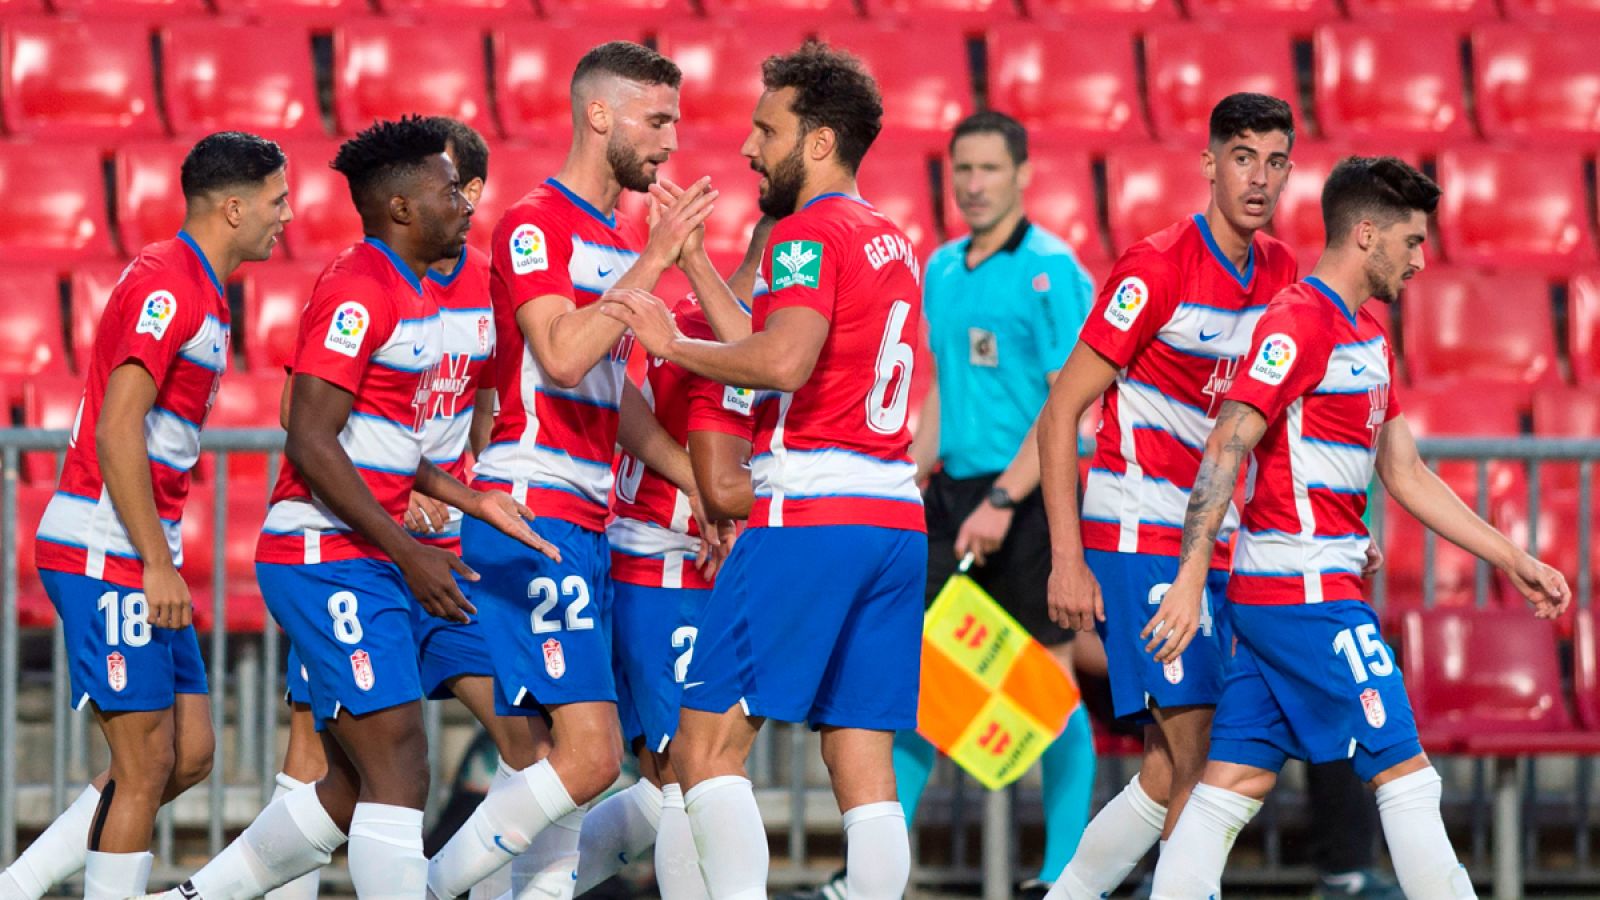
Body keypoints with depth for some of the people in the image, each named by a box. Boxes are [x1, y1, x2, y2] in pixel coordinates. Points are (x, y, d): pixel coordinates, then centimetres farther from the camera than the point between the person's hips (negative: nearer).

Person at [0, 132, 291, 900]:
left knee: (190, 753, 9)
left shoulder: (200, 291, 17)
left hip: (144, 558, 10)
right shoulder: (165, 285, -15)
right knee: (147, 763, -8)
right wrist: (157, 564, -22)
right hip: (106, 555, -10)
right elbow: (116, 431, -21)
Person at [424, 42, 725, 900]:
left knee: (545, 751, 6)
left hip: (586, 528, 9)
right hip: (531, 514, -9)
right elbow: (561, 356, -23)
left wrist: (702, 486, 17)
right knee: (589, 755, -15)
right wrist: (651, 261, -19)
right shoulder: (536, 225, -8)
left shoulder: (619, 242, 20)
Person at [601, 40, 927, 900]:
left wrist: (672, 344, -12)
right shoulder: (892, 242, 20)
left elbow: (785, 360, -24)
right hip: (896, 518, 9)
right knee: (863, 762, 6)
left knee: (707, 742, -6)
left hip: (810, 513, -9)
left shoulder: (810, 231, -7)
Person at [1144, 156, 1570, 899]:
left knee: (1239, 780, 6)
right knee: (1403, 770, -5)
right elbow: (1225, 448, -18)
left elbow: (1405, 473, 22)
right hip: (1309, 589, -9)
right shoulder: (1299, 321, -12)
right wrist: (1191, 577, -24)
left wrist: (1510, 559, 20)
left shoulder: (1368, 334, 19)